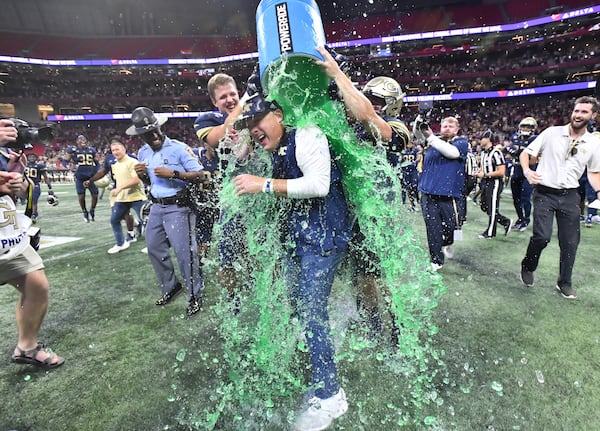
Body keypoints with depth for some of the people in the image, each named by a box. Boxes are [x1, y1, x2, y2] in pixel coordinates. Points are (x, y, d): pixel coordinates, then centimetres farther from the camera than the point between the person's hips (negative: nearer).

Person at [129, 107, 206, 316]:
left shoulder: (179, 148, -12)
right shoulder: (142, 153, 10)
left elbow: (199, 175, -14)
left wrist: (172, 173, -23)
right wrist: (141, 175, -1)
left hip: (178, 207, -7)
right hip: (156, 207, 8)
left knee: (184, 252, -5)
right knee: (154, 249, 15)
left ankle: (194, 295, 12)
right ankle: (170, 286, 35)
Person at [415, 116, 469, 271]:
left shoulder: (462, 142, 4)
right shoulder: (434, 139, 15)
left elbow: (452, 152, -17)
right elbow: (418, 134, 2)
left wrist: (430, 137, -21)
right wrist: (418, 125, -20)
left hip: (448, 193, -2)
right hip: (428, 192, 2)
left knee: (450, 224, 8)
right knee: (432, 227, 3)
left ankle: (447, 243, 42)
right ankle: (436, 260, 14)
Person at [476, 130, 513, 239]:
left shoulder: (496, 152, -18)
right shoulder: (483, 152, 11)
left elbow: (501, 172, -21)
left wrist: (485, 174, -17)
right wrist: (480, 172, 5)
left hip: (495, 183, -9)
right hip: (486, 183, 10)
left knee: (492, 209, 0)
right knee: (485, 207, 13)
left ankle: (490, 232, 13)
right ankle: (506, 222, 28)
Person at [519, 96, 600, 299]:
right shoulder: (552, 132, -4)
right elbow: (526, 153, 1)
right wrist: (527, 170, -19)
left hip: (569, 196, 3)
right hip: (545, 193, -3)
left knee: (570, 242, 7)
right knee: (541, 237, -14)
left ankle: (565, 283, 26)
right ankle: (527, 267, 15)